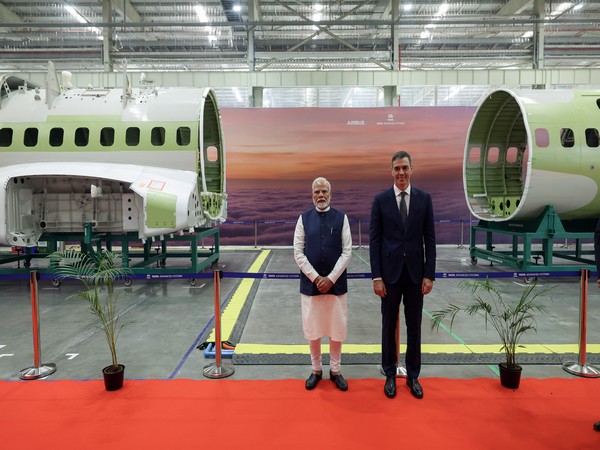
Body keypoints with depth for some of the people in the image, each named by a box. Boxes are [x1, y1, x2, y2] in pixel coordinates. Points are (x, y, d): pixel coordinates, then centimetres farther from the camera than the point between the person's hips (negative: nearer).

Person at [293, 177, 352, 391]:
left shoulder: (341, 218, -1)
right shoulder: (304, 218, 0)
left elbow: (347, 252, -4)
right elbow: (298, 252, -2)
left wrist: (331, 278, -11)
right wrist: (315, 278, -10)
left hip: (336, 283, 0)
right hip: (310, 283, 0)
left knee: (337, 328, 9)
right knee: (312, 328, 9)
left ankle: (335, 370, 28)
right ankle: (316, 370, 28)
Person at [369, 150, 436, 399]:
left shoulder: (424, 198, 1)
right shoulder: (380, 199, -2)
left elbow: (430, 239, 1)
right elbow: (374, 240, -4)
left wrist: (429, 274, -4)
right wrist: (376, 276, -9)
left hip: (415, 272, 1)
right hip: (390, 272, -1)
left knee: (414, 326, 11)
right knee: (389, 325, 10)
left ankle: (413, 376, 27)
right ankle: (390, 374, 26)